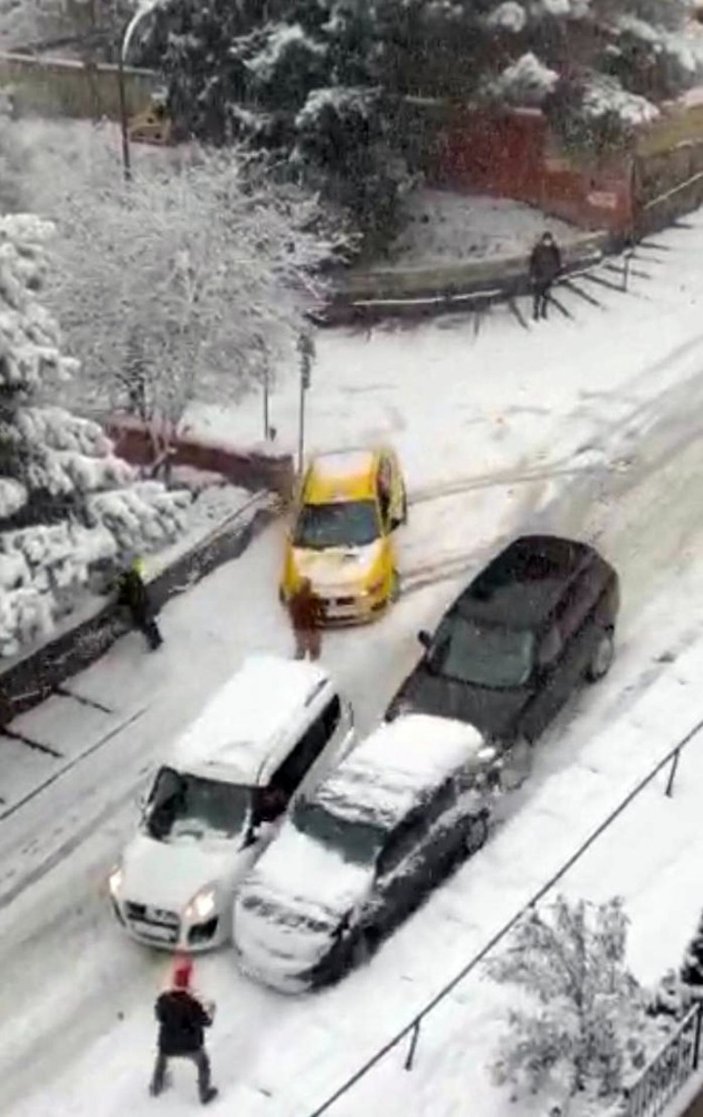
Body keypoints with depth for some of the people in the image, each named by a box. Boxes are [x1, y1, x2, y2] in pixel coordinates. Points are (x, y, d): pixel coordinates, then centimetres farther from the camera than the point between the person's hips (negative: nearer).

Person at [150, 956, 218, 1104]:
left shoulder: (163, 999, -23)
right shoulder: (193, 1001, -32)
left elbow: (159, 1016, -3)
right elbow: (205, 1021, -19)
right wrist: (210, 1011, 2)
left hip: (168, 1044, 3)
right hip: (191, 1045, -2)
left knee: (161, 1059, 35)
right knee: (203, 1063, 27)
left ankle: (155, 1088, 54)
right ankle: (205, 1093, 43)